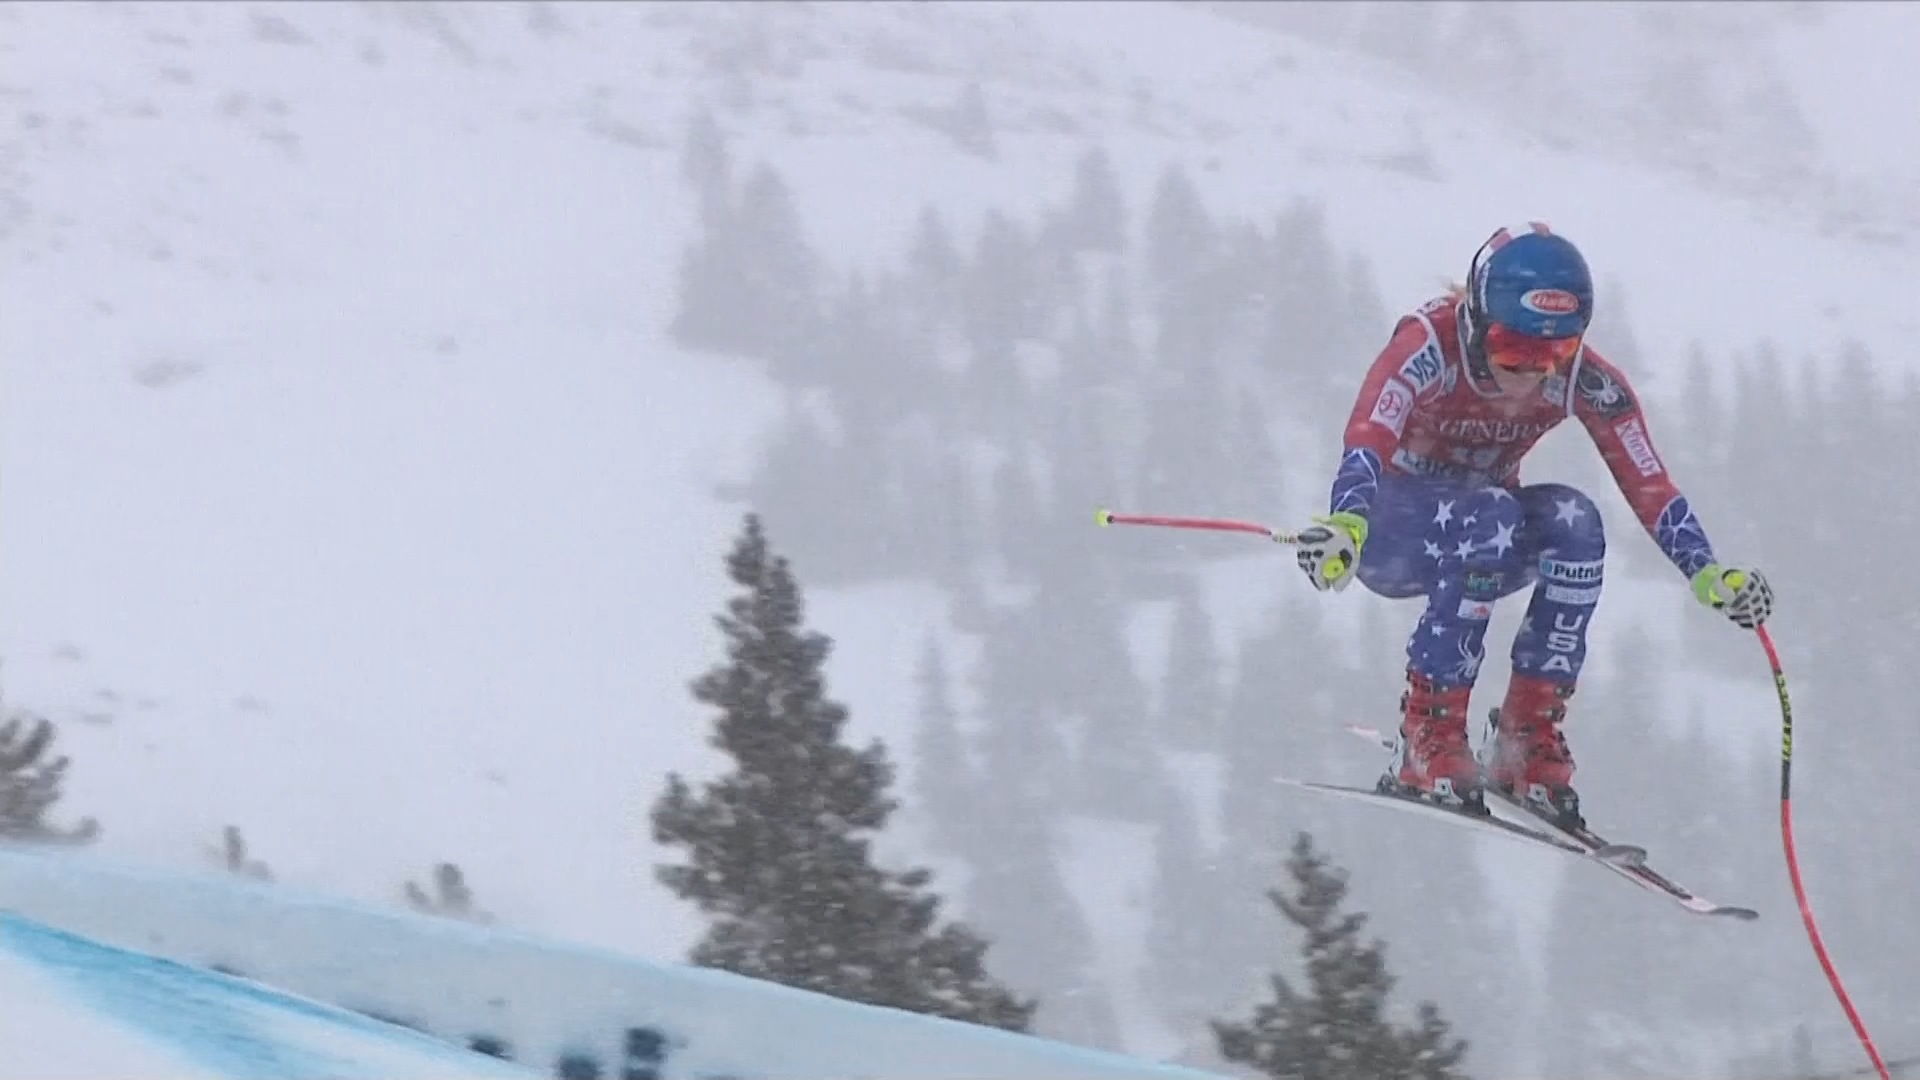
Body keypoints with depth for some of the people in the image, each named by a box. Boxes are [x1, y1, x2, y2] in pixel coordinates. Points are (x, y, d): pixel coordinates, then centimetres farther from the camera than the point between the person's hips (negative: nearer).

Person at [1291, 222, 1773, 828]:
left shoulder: (1584, 381, -16)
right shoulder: (1429, 346, -28)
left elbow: (1648, 487, -17)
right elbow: (1367, 442, -42)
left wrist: (1710, 574, -32)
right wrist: (1347, 527, -62)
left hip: (1486, 528, 4)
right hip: (1390, 531, -4)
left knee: (1573, 521, -29)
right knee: (1492, 520, -36)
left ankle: (1527, 736, -19)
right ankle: (1426, 741, -29)